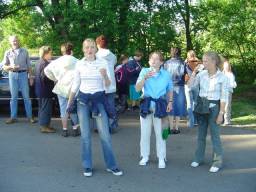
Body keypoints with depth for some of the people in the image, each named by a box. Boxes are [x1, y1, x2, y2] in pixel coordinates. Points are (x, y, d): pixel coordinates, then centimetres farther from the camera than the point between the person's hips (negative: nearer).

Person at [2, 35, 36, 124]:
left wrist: (31, 77, 3)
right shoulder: (8, 53, 8)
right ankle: (13, 117, 8)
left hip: (23, 74, -1)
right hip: (12, 75, 1)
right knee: (13, 97, 4)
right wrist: (11, 67, -13)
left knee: (26, 96, -1)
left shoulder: (24, 51, 8)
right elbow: (4, 67, 7)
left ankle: (30, 116, 3)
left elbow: (29, 65, 9)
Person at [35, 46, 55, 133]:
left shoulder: (39, 62, 12)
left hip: (40, 90, 10)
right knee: (46, 108, -3)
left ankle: (42, 125, 25)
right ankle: (44, 126, 2)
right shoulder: (45, 64, -20)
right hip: (46, 90, -10)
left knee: (42, 108, 17)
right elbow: (45, 77, -26)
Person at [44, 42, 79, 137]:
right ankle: (75, 129, 11)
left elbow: (47, 70, -3)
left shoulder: (57, 61, 1)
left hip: (61, 88, 1)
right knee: (73, 109, 10)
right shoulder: (76, 62, -5)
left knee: (63, 109, 7)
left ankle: (65, 130, 10)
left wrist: (55, 79, 4)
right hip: (73, 88, -1)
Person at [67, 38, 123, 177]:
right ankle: (87, 166, 17)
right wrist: (69, 104, 12)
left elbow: (108, 85, -5)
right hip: (83, 100, 1)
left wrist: (105, 75, -26)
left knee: (105, 134, -2)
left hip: (99, 99, -1)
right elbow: (75, 85, 10)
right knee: (85, 135, 5)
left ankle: (111, 165, 11)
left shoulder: (103, 62, -4)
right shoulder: (79, 64, 1)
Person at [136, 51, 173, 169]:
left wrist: (170, 102, 3)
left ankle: (161, 158, 11)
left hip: (160, 105, 0)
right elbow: (137, 89, -5)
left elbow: (170, 90, 15)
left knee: (160, 133, 0)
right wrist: (145, 78, -18)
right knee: (145, 132, 7)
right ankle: (145, 157, 20)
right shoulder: (144, 71, 2)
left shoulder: (166, 74, 5)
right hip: (146, 104, 0)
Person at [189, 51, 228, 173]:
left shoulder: (222, 77, -10)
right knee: (201, 134, 13)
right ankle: (198, 158, 25)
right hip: (201, 105, 4)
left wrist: (221, 113, -11)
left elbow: (223, 97, -8)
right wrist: (194, 72, -8)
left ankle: (218, 162, 8)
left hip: (213, 107, -4)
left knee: (215, 135, -2)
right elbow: (190, 86, 0)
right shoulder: (202, 74, 0)